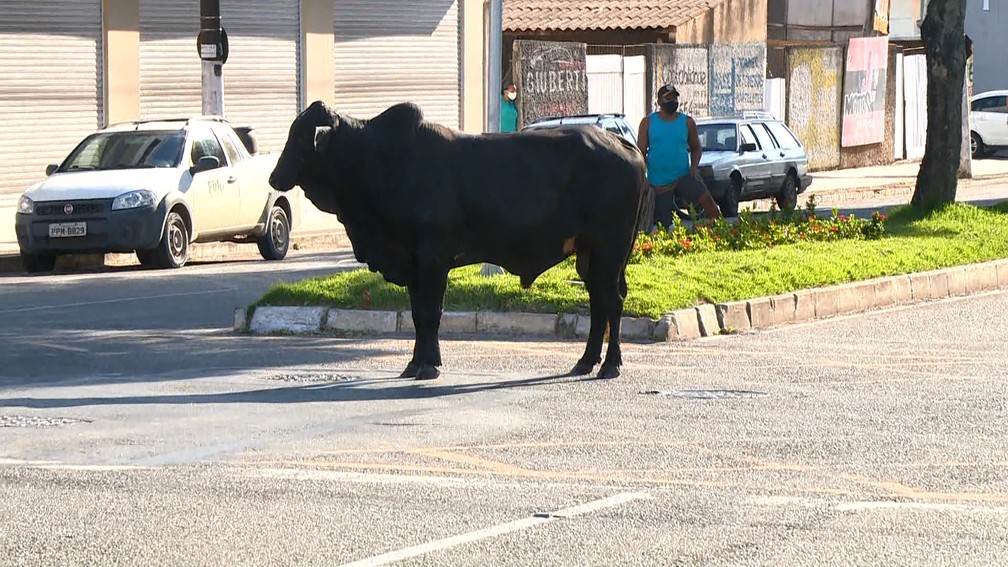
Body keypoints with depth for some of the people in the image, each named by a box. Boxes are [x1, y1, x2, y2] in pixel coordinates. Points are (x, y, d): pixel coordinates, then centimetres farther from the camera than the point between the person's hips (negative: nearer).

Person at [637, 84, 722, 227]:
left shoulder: (687, 122, 6)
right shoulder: (648, 123, 3)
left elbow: (696, 148, 17)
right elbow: (641, 152, 3)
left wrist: (694, 166, -3)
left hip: (684, 177, 0)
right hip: (659, 184, 0)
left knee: (707, 199, -24)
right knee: (664, 225, -2)